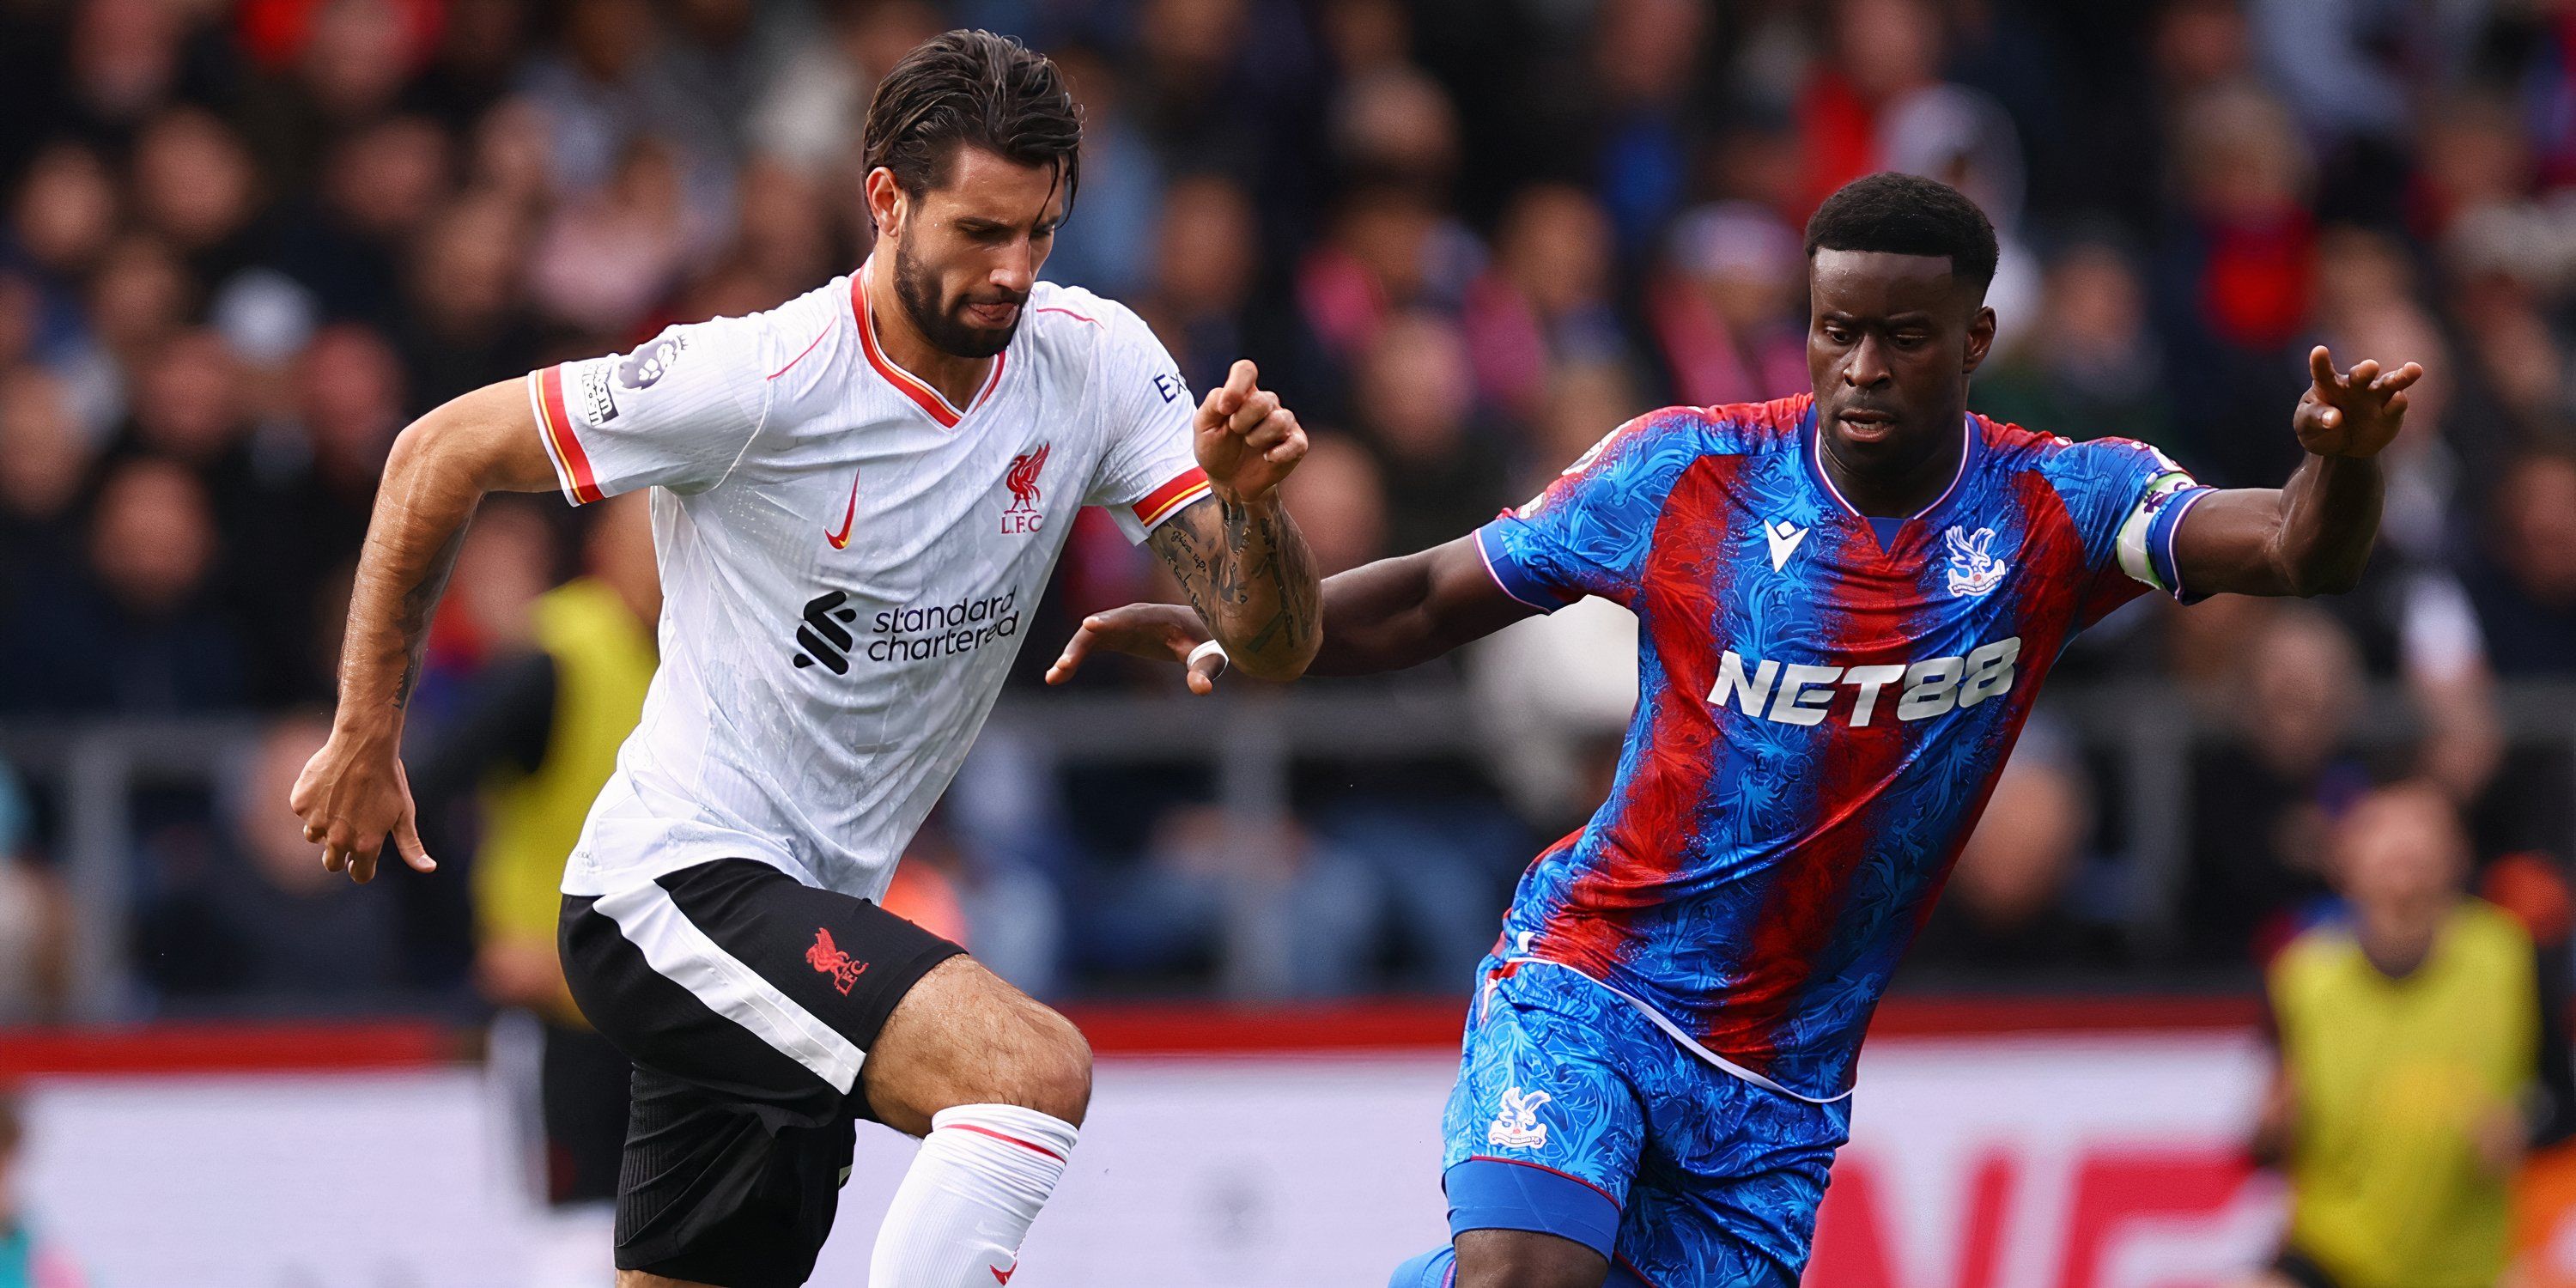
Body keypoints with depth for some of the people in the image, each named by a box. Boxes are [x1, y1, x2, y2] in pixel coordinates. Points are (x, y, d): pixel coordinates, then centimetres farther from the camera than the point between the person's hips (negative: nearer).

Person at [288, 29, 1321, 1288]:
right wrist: (366, 738, -2)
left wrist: (1246, 498, -24)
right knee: (1033, 1067, -27)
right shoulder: (758, 380, -17)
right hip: (677, 886, -7)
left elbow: (1271, 644, -3)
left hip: (811, 922, 7)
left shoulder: (1096, 361, -2)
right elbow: (440, 455, -6)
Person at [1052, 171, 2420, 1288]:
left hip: (1781, 1082, 2)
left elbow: (2293, 551, -21)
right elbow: (1434, 596, 1)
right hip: (1585, 989, -2)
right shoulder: (1686, 471, -8)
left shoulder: (2058, 509, -7)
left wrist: (2337, 468, -44)